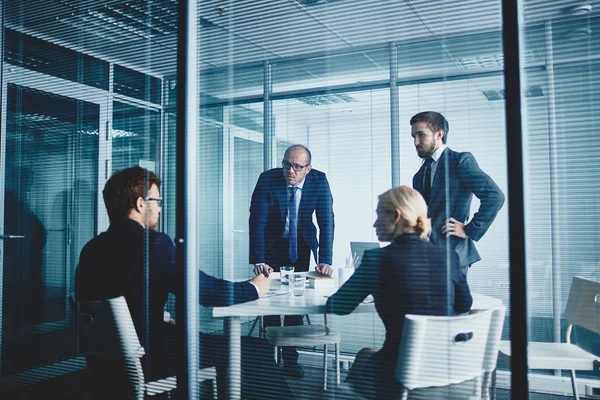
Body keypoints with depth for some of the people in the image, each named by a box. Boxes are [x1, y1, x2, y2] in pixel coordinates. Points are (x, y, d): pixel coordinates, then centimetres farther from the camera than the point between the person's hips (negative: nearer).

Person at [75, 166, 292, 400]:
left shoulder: (92, 248, 4)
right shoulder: (153, 243, -19)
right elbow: (202, 289, -20)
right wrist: (255, 288, -2)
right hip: (149, 358, -9)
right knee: (256, 352, 2)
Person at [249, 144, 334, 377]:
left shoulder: (319, 181, -18)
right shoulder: (267, 179, -23)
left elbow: (326, 222, -18)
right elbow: (256, 221, -25)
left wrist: (325, 261, -27)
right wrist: (258, 261, -34)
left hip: (301, 244, 1)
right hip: (272, 243, -1)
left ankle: (291, 359, 10)